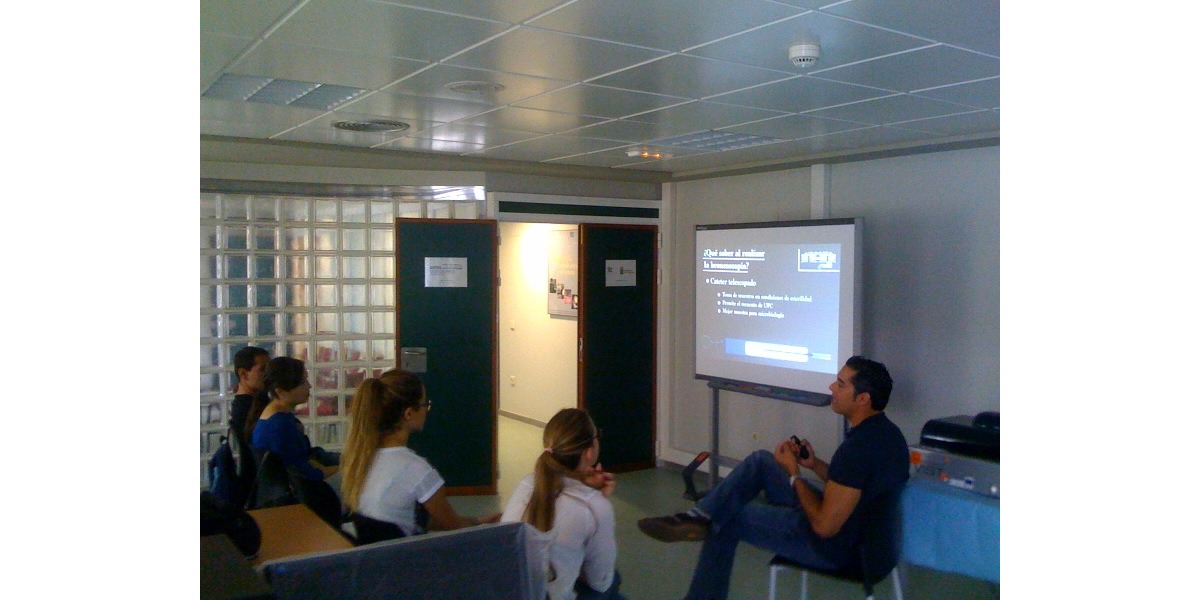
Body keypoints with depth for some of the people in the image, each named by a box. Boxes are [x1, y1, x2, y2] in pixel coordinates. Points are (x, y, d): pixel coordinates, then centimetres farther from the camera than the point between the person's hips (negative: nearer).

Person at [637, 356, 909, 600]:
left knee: (727, 519, 5)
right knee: (760, 461, 9)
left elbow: (824, 526, -27)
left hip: (832, 543, -9)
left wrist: (793, 473, -14)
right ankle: (700, 517, 2)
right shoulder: (886, 431, 0)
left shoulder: (857, 447, -31)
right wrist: (815, 464, 0)